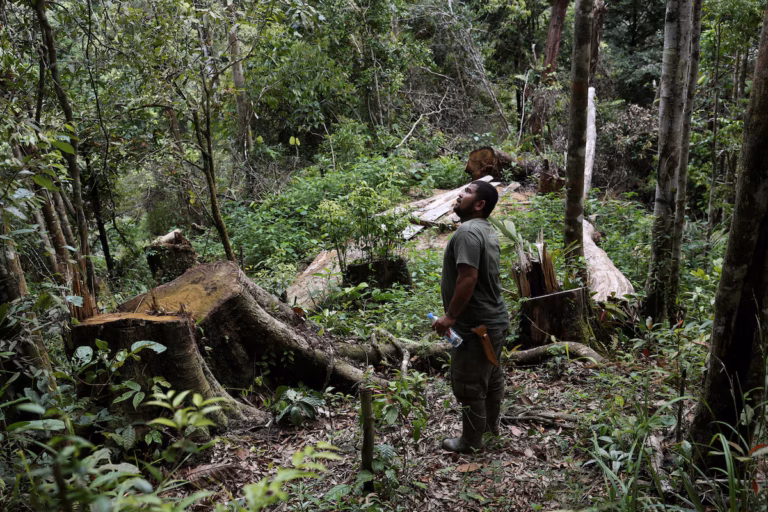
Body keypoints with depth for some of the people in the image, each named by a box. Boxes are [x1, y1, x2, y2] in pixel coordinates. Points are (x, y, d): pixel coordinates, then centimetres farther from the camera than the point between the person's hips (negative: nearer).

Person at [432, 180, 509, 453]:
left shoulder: (467, 231, -21)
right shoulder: (487, 230, 11)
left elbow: (468, 278, -30)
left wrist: (450, 316, -24)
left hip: (475, 327, -10)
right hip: (495, 320, 10)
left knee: (468, 385, 5)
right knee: (492, 377, 22)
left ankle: (471, 441, 19)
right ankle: (491, 425, 39)